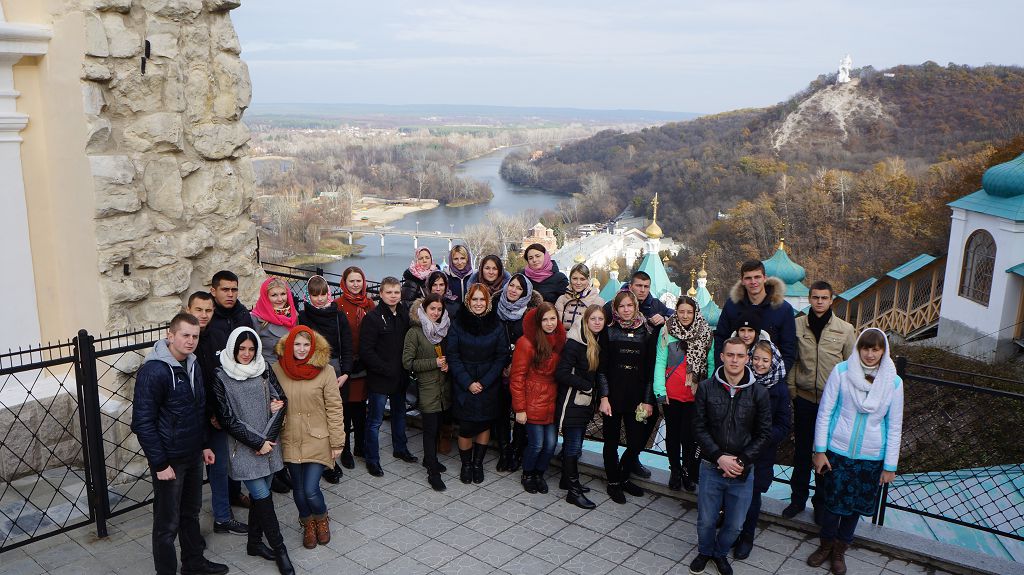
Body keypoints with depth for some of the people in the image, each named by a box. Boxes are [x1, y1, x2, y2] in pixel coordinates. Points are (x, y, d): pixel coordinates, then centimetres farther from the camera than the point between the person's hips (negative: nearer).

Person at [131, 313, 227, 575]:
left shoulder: (192, 365, 4)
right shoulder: (153, 371, -21)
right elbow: (143, 423, -20)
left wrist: (204, 444, 15)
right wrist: (160, 464, -19)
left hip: (193, 456, 8)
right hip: (169, 460, -7)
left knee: (191, 513, 22)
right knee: (168, 523, 6)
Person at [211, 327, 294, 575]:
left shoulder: (263, 370, 4)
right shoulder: (221, 377, -7)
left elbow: (281, 401, 2)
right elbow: (228, 418, -10)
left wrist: (269, 438, -8)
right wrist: (258, 442, -11)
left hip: (268, 444, 4)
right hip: (243, 447, -4)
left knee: (261, 494, 12)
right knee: (263, 496, -4)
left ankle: (255, 543, 29)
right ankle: (279, 550, 7)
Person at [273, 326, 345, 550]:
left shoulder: (325, 371, -9)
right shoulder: (277, 370, -3)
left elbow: (334, 408, -6)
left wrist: (337, 442, -6)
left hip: (317, 440, -3)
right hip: (290, 440, 3)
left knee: (311, 490, -6)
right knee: (298, 488, 13)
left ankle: (322, 519, 27)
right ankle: (308, 524, 41)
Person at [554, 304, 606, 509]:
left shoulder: (598, 343, 8)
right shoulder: (575, 343, -18)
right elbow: (561, 373, -21)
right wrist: (586, 385, -17)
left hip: (585, 403, 8)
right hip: (571, 403, -8)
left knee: (573, 444, 17)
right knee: (573, 446, -3)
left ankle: (567, 479, 29)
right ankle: (573, 490, 3)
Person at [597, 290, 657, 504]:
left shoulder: (648, 333, 3)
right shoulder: (609, 332, 0)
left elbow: (651, 369, 3)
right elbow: (602, 366, -2)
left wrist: (648, 400, -2)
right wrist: (604, 397, -8)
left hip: (636, 398, 1)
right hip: (613, 396, -1)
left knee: (636, 443, 2)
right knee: (612, 442, 8)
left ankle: (624, 478, 26)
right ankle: (613, 483, 25)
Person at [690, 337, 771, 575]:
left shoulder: (759, 393, -5)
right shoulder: (706, 388, -5)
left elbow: (763, 434, -2)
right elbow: (699, 428, -4)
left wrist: (742, 461, -11)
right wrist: (720, 457, -14)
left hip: (743, 472, 0)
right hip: (711, 467, 0)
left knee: (734, 524, 12)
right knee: (706, 520, 11)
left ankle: (721, 553, 41)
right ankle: (705, 551, 41)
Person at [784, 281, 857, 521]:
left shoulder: (845, 329, -5)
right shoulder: (798, 325, -3)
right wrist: (791, 388, 0)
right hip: (804, 398, 1)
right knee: (802, 451, 13)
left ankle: (821, 502, 26)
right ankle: (798, 498, 28)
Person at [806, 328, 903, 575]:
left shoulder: (893, 382, -6)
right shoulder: (841, 372, -11)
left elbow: (894, 427, 0)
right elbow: (824, 412, -5)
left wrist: (890, 466, 2)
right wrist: (819, 450, -6)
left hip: (871, 457, 1)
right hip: (838, 451, -1)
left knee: (855, 506, 14)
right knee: (832, 501, 8)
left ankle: (840, 550, 35)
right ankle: (826, 546, 33)